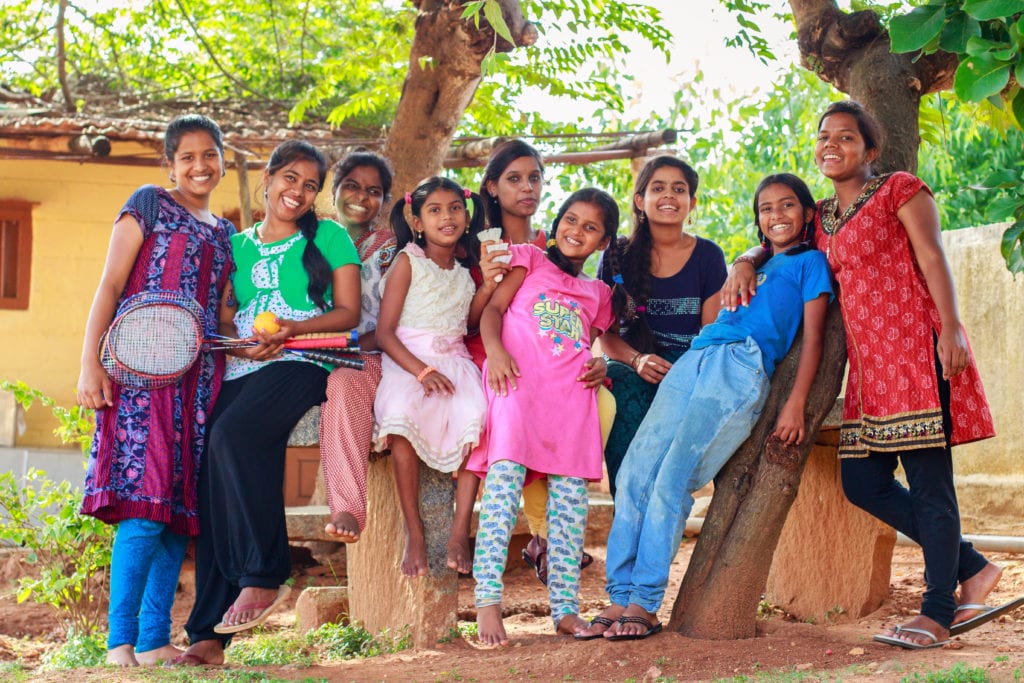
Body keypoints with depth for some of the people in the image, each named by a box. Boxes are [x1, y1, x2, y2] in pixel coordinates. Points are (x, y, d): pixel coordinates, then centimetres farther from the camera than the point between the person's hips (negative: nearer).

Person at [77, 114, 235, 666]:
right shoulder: (149, 205, 5)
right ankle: (120, 642, -13)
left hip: (200, 377, 6)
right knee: (145, 500, -15)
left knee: (181, 504, 2)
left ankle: (155, 641, 6)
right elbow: (110, 285, -1)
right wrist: (90, 362, -11)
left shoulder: (225, 233, 22)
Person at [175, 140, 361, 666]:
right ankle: (209, 633, -12)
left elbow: (348, 313, 3)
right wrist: (243, 342, -7)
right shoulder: (236, 245, 20)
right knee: (213, 483, -12)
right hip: (240, 369, 4)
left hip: (301, 364, -4)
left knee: (232, 433, -33)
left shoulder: (329, 237, 10)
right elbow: (224, 320, 16)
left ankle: (264, 575, -23)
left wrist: (290, 328, -13)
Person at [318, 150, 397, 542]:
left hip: (373, 359, -2)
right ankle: (347, 507, -44)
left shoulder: (390, 248, 11)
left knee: (343, 381, -38)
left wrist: (354, 346, -17)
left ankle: (347, 508, -45)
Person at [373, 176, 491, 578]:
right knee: (402, 415, -34)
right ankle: (414, 533, -25)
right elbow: (384, 332, -6)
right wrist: (422, 371, -20)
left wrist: (487, 287, 7)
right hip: (407, 361, -4)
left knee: (475, 417, -28)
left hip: (454, 361, 4)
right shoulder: (407, 263, 0)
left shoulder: (467, 268, 15)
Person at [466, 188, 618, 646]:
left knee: (570, 494, -4)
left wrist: (600, 367, 5)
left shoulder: (596, 294, 29)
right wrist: (495, 349, -14)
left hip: (571, 393, 4)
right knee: (506, 474, -22)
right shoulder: (528, 259, 17)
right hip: (518, 380, -4)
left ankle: (565, 608, -1)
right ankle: (487, 602, -26)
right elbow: (493, 307, 6)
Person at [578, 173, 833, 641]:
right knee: (634, 475, -8)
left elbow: (812, 338, 3)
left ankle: (644, 605, -13)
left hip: (742, 366, -6)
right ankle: (619, 599, -7)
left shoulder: (810, 262, 13)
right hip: (692, 360, 6)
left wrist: (795, 405, -6)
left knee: (672, 483, -18)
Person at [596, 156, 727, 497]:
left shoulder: (707, 255, 6)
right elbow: (606, 332, 3)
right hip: (629, 364, 0)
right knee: (624, 391, -36)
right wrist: (637, 360, -18)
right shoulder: (619, 255, 6)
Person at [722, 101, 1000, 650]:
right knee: (862, 482, 4)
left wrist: (950, 329, -18)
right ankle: (971, 568, 17)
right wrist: (744, 263, 11)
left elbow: (932, 259, -7)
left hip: (914, 348, -8)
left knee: (929, 481, -5)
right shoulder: (820, 217, 19)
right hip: (868, 362, 8)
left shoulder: (899, 190, 1)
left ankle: (937, 612, 2)